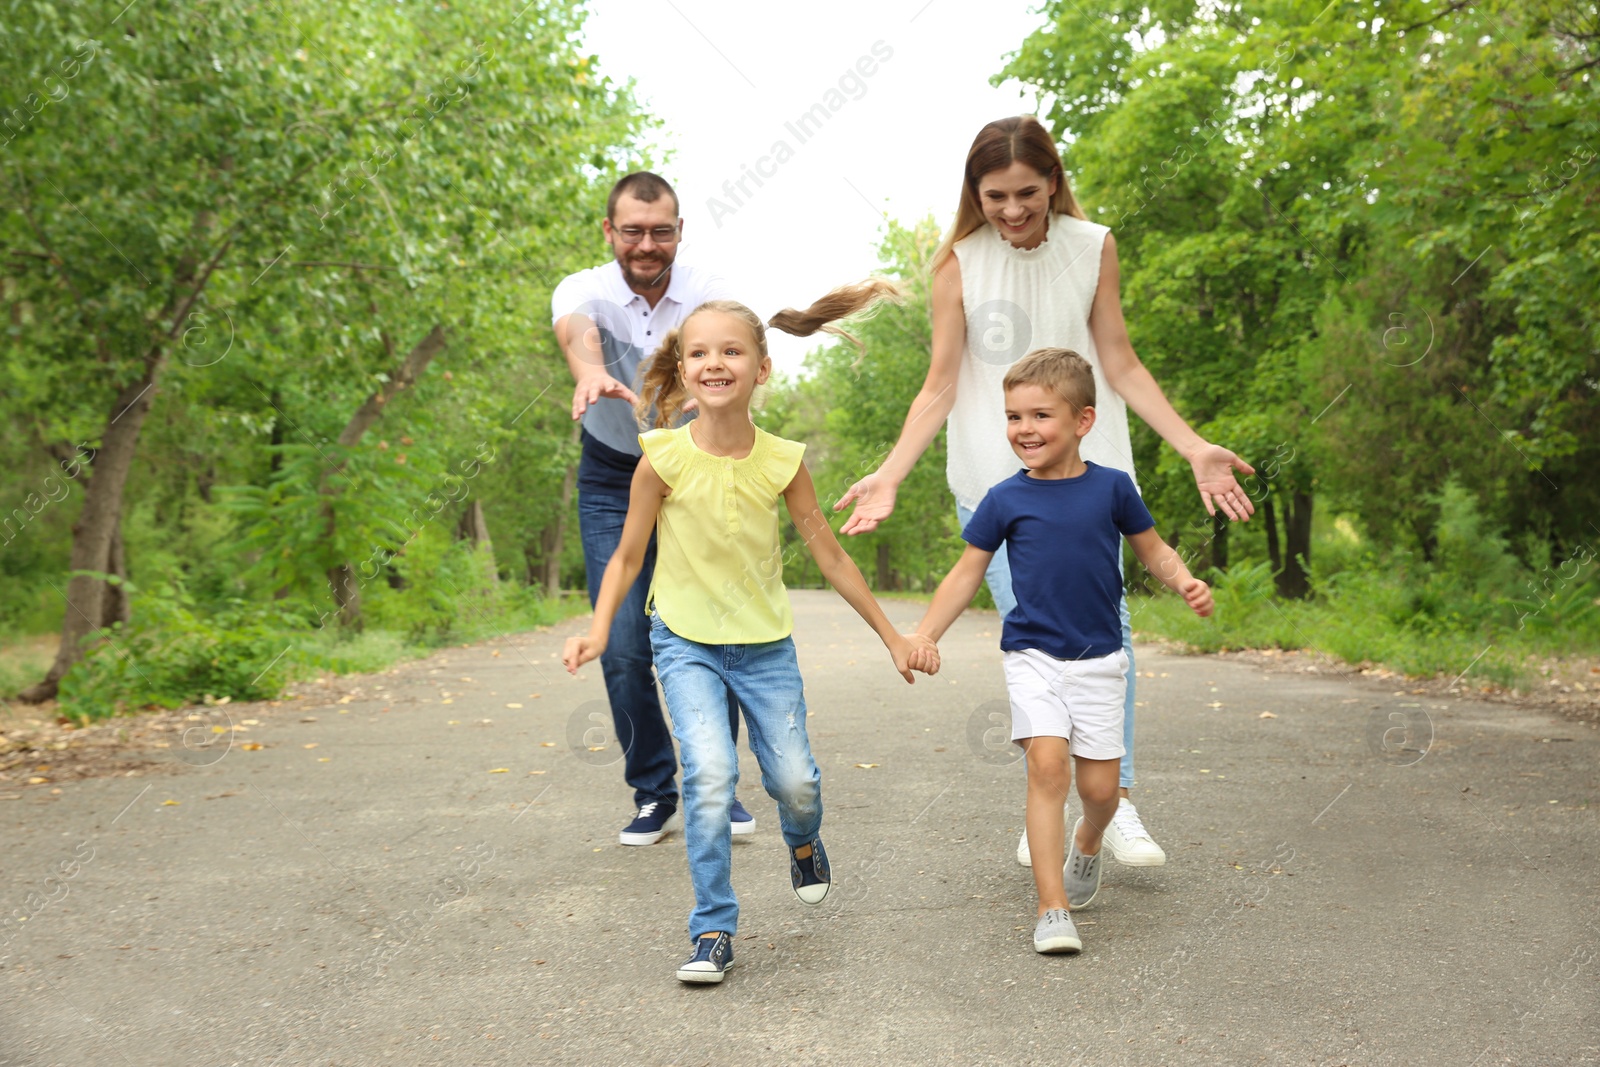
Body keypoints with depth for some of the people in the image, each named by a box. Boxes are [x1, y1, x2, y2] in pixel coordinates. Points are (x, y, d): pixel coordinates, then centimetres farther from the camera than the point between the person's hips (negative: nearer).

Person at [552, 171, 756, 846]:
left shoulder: (704, 290, -11)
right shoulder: (585, 290, -15)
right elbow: (576, 331, -39)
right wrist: (590, 372, -63)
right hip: (612, 481, 0)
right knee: (623, 645, -6)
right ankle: (653, 792, 11)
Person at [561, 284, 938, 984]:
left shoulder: (783, 461, -9)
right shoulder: (664, 459, -14)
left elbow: (829, 556, 0)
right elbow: (628, 557, -3)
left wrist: (893, 637, 4)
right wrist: (598, 631, -18)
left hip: (765, 644, 2)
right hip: (686, 642, -2)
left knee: (794, 780, 2)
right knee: (709, 774, -19)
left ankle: (804, 843, 40)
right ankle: (713, 931, -2)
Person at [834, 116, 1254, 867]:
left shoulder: (1092, 247, 2)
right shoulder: (959, 264, -2)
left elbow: (1119, 364, 4)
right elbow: (940, 387, -3)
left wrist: (1195, 448, -3)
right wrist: (888, 475, -15)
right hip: (993, 477, -1)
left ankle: (1117, 803, -1)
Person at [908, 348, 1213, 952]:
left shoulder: (1111, 488, -3)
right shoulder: (1005, 500, -4)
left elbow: (1153, 550, 10)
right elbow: (967, 573, 3)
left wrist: (1186, 583, -10)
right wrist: (923, 636, -4)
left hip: (1099, 659, 1)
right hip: (1033, 656, -1)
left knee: (1099, 786, 3)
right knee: (1047, 764, -18)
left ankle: (1087, 844, 39)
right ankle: (1053, 909, -12)